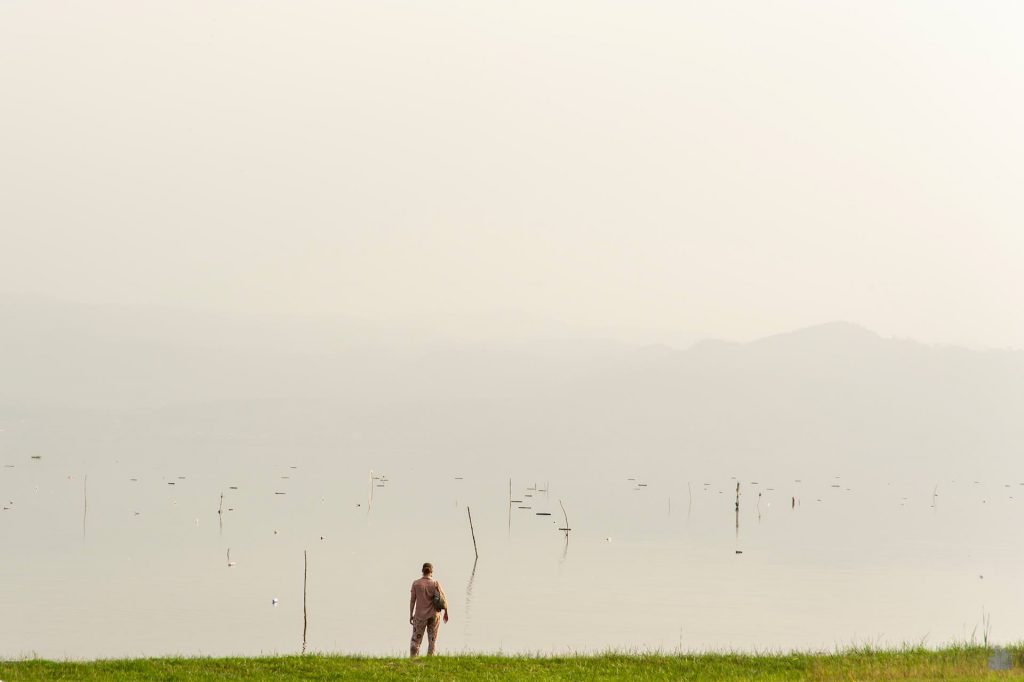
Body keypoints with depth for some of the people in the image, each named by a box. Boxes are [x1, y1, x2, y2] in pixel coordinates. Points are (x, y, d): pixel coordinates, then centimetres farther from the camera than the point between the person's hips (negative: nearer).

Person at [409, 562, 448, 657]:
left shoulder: (416, 584, -5)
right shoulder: (436, 584, -6)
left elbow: (412, 600, -3)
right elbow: (444, 600, -4)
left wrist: (411, 615, 5)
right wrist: (446, 613, 10)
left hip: (420, 615, 0)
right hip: (434, 615, 0)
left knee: (416, 639, 5)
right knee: (432, 640, 10)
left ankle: (412, 659, -3)